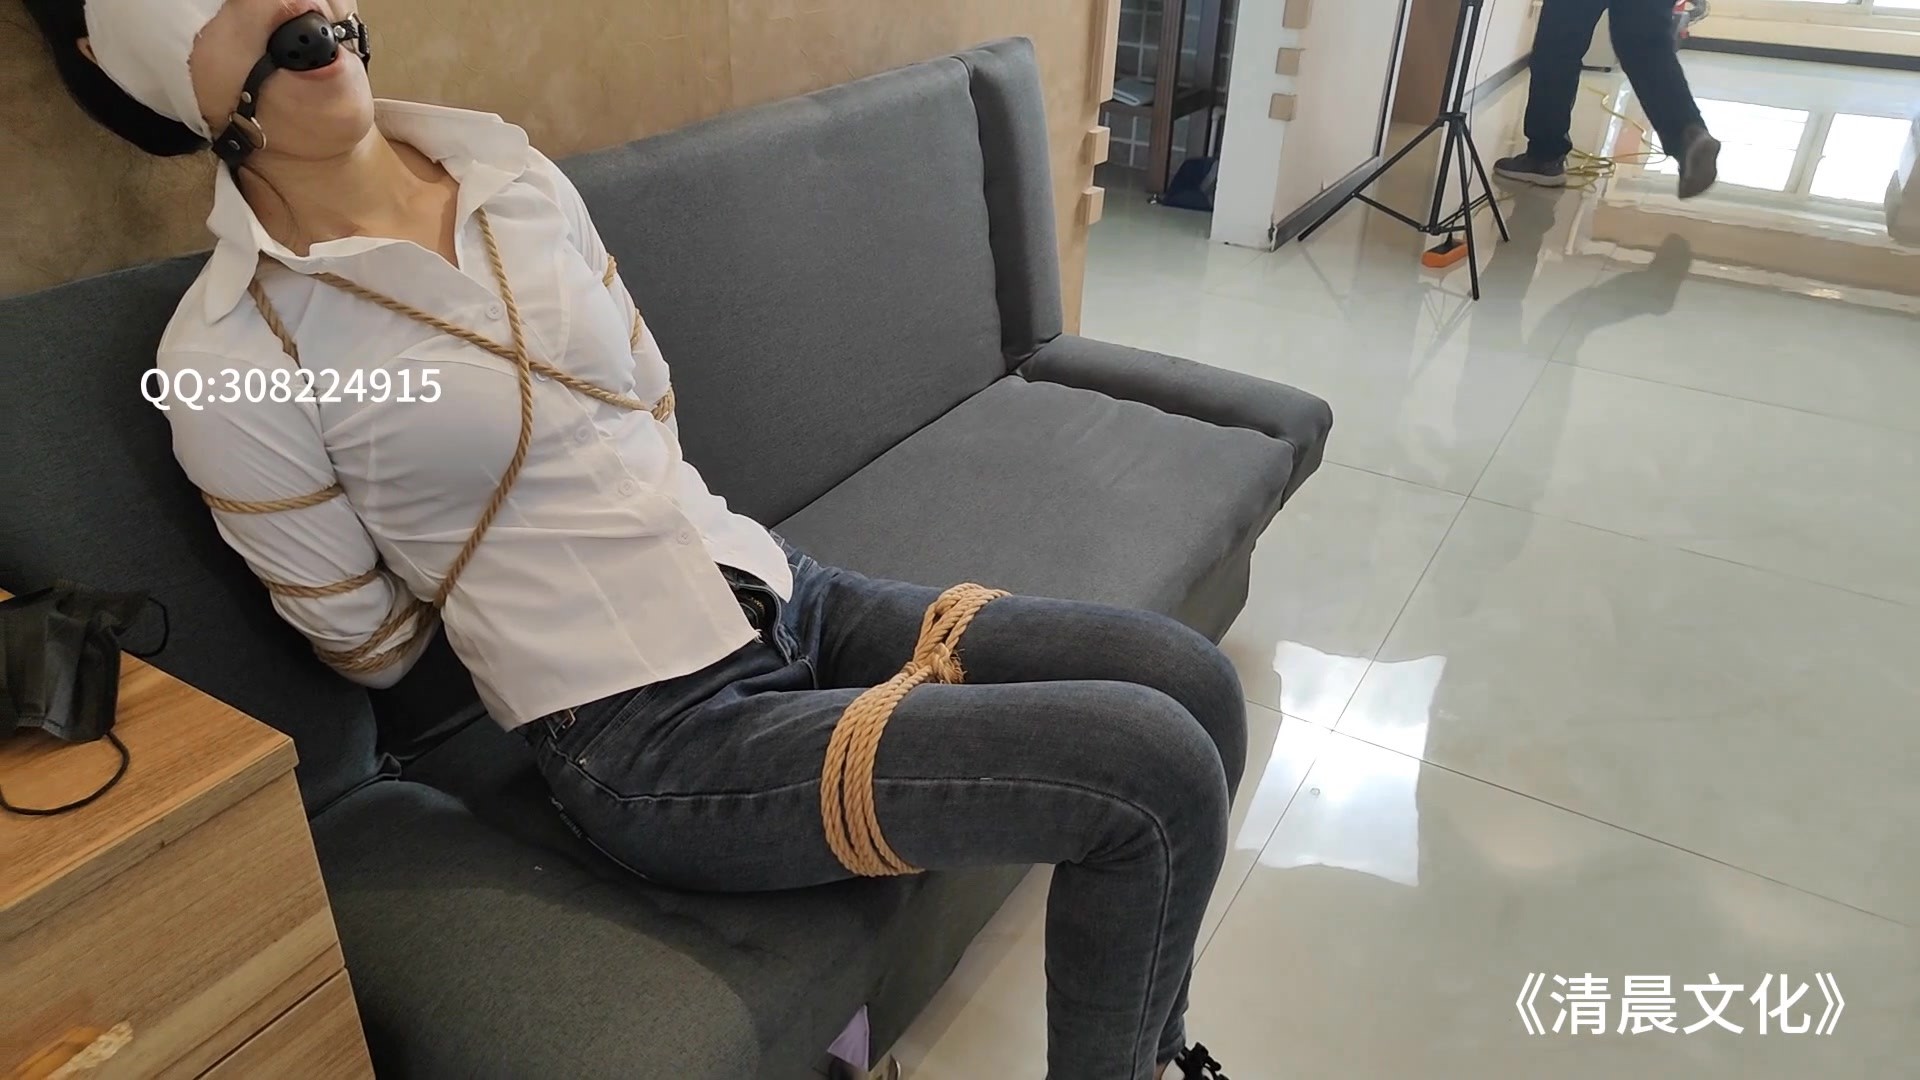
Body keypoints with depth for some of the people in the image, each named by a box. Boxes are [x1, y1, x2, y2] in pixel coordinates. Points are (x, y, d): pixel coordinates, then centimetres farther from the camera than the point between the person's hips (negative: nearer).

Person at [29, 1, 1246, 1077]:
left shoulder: (517, 173, 5)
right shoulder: (226, 359, -12)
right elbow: (373, 646, 0)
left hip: (786, 594, 7)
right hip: (659, 746, -6)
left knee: (1193, 681, -2)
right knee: (1160, 773, -17)